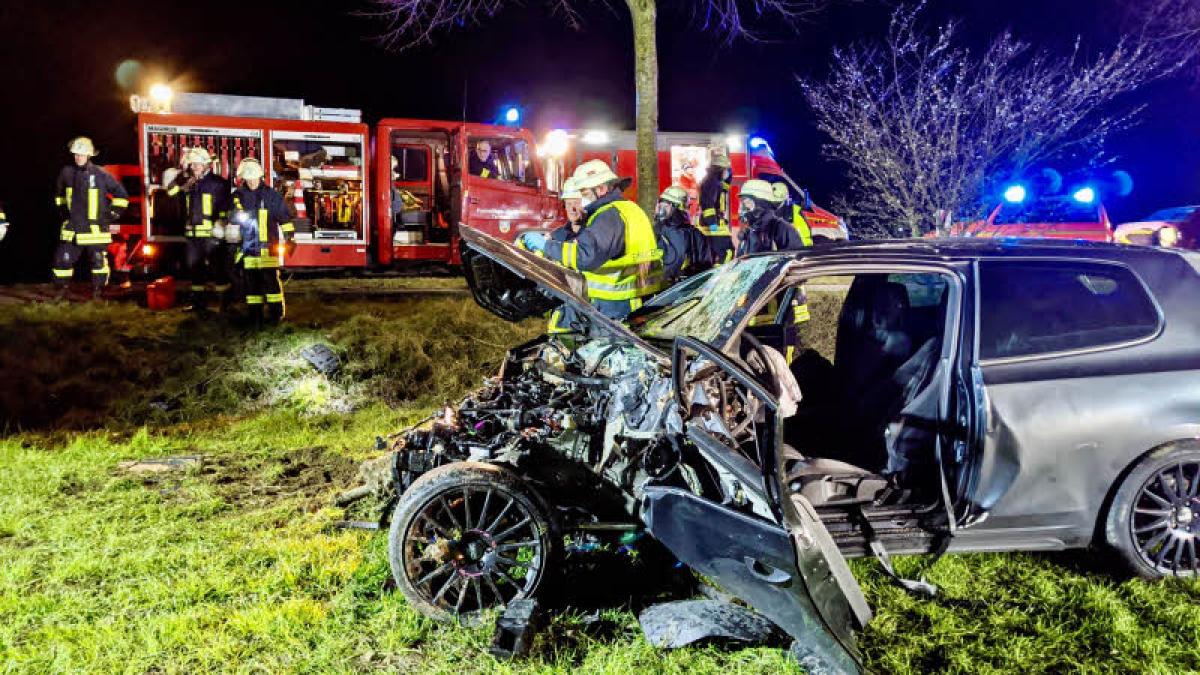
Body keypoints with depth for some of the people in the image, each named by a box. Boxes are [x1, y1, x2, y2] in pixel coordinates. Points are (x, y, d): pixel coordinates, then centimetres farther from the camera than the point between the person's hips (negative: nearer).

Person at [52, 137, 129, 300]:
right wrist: (63, 210, 20)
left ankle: (97, 291, 15)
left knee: (98, 260, 3)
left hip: (95, 227, -3)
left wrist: (112, 213, 0)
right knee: (63, 258, 1)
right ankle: (62, 289, 14)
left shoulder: (101, 175, -6)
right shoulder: (67, 173, 4)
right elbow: (59, 193, 25)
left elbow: (121, 194, 2)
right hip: (72, 226, 3)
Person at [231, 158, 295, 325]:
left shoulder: (271, 195, 0)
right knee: (251, 281, 6)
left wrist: (290, 238, -3)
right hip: (247, 247, 4)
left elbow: (285, 218, 1)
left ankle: (276, 312, -1)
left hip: (267, 247, -4)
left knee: (270, 279, -7)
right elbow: (232, 221, 20)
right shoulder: (237, 196, 9)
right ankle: (255, 315, 13)